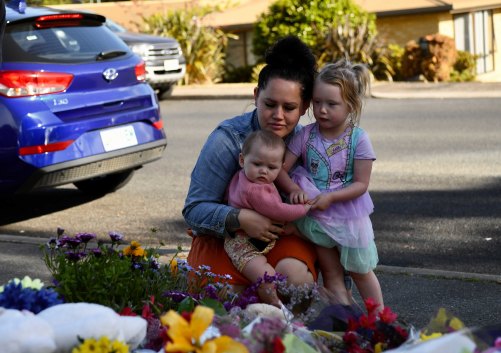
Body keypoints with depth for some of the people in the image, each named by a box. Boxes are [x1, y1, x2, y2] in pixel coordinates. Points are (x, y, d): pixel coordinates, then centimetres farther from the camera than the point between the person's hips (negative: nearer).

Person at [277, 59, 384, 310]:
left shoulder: (359, 139, -14)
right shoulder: (306, 135, -8)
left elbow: (361, 184, -14)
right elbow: (281, 170, -9)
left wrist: (330, 197, -26)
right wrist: (294, 190, -28)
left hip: (350, 215, -2)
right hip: (315, 216, 2)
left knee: (361, 271, 13)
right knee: (332, 275, 7)